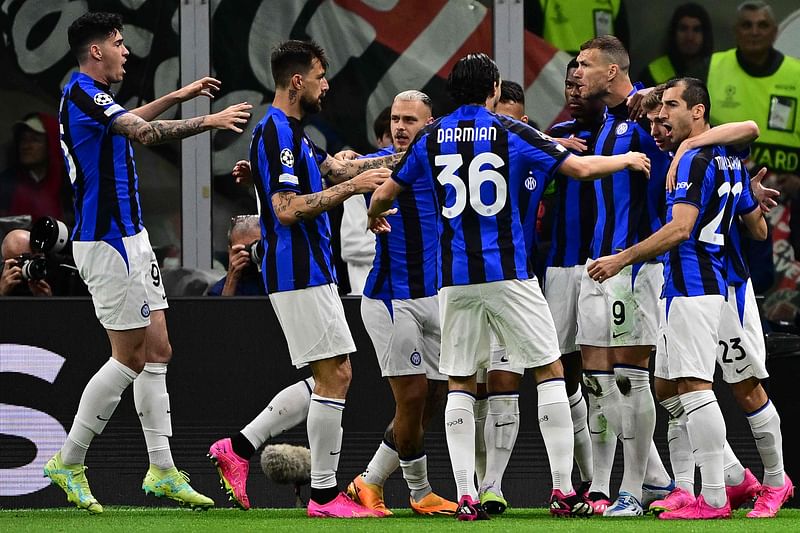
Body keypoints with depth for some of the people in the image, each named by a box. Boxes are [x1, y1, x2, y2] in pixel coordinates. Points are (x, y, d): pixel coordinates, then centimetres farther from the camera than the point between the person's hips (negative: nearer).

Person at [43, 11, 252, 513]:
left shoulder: (90, 96, 15)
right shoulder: (81, 93, -16)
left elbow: (128, 123, 38)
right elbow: (142, 132, -27)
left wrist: (179, 95, 40)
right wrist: (209, 121, -25)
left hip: (130, 237, 10)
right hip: (106, 242, -10)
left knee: (157, 350, 7)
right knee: (130, 357, -6)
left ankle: (163, 470, 8)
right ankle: (68, 463, 2)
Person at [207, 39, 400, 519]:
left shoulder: (290, 133, 17)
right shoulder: (276, 134, -15)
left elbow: (337, 168, 25)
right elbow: (288, 209, -22)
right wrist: (353, 187, -19)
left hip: (310, 272, 10)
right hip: (300, 274, -10)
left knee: (329, 377, 13)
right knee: (335, 376, -7)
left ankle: (239, 448, 12)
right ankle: (325, 494, -3)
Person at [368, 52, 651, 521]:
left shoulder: (432, 138, 7)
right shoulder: (511, 133, -2)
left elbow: (386, 193, 15)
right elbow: (580, 168, -3)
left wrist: (374, 217, 39)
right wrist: (628, 160, 16)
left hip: (456, 279, 3)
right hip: (509, 273, -3)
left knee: (460, 385, 8)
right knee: (551, 372, 5)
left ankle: (466, 497, -1)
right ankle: (563, 490, -1)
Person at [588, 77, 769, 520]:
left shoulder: (695, 160, -13)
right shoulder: (730, 160, 16)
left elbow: (680, 229, -23)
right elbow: (759, 229, 24)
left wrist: (622, 259, -21)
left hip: (690, 286, -10)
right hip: (712, 282, 10)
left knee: (694, 386, -9)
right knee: (684, 387, 14)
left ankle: (714, 498, -10)